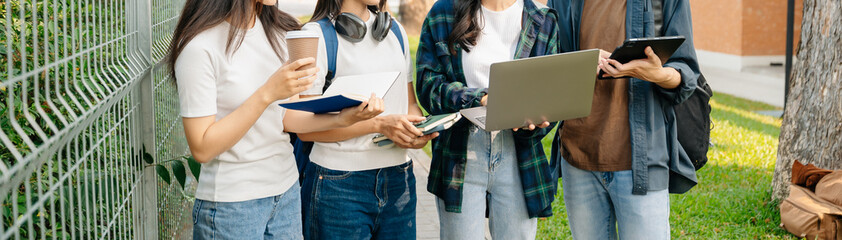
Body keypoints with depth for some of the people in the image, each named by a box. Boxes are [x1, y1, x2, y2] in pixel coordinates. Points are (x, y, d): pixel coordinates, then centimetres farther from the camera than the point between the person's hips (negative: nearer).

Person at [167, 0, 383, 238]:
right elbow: (202, 149, -19)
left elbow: (280, 117, 9)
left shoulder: (275, 31, 6)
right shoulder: (199, 46, -17)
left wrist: (342, 118, -6)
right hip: (232, 201, -6)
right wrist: (268, 92, -24)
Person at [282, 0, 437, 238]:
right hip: (340, 183, -5)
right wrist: (379, 124, -20)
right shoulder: (317, 35, -8)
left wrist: (419, 129, -5)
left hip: (398, 180, 5)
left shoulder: (395, 31, 13)